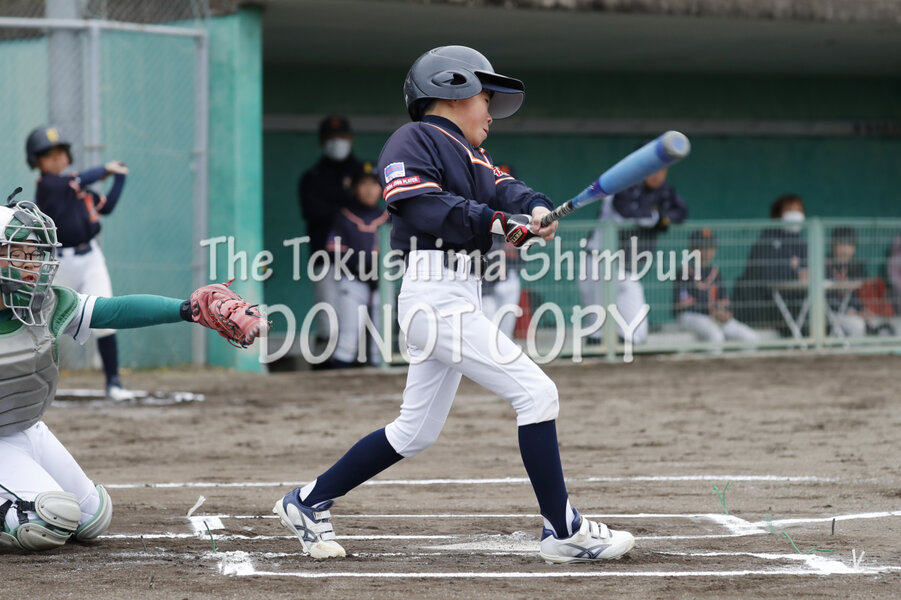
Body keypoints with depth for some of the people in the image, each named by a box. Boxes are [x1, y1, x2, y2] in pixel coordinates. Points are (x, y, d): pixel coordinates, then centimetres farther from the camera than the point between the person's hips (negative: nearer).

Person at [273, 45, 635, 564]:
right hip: (434, 296, -10)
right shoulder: (414, 141, -4)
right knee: (536, 391, -14)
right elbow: (421, 206, -19)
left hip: (459, 301, 10)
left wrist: (535, 210, -14)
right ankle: (563, 532, -10)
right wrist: (492, 221, -26)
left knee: (417, 432, 16)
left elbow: (505, 190, 9)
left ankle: (308, 503, 26)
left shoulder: (471, 157, 23)